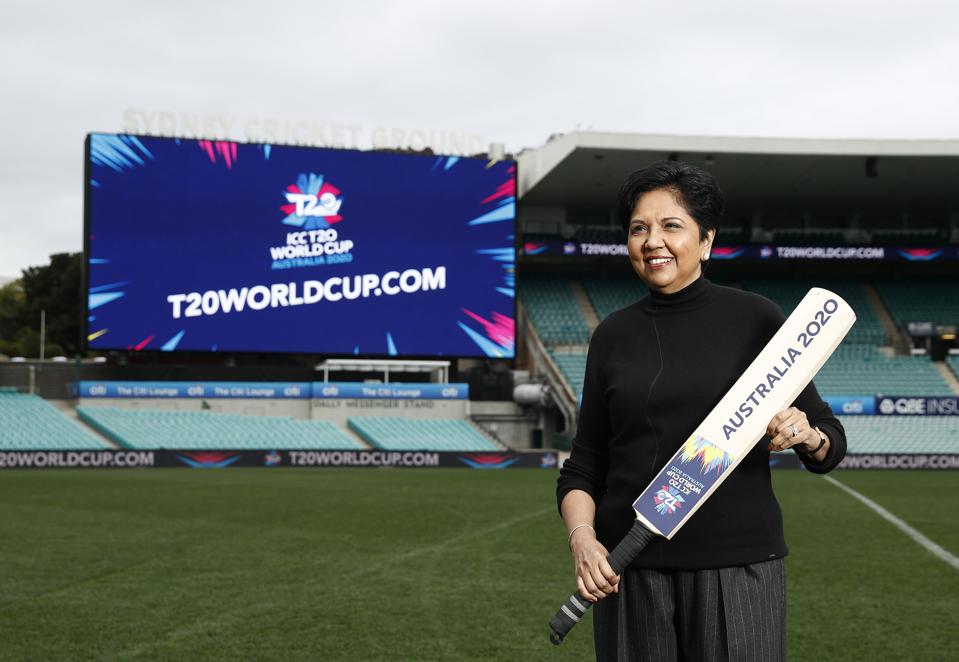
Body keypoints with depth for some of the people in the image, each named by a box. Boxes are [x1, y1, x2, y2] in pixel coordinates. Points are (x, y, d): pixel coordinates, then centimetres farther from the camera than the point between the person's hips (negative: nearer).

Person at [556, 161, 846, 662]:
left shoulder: (756, 318, 0)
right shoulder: (613, 335, 7)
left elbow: (830, 444, 5)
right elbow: (583, 466, 10)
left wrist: (808, 436, -17)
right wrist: (582, 538, -8)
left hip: (737, 564, -2)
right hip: (630, 570, 2)